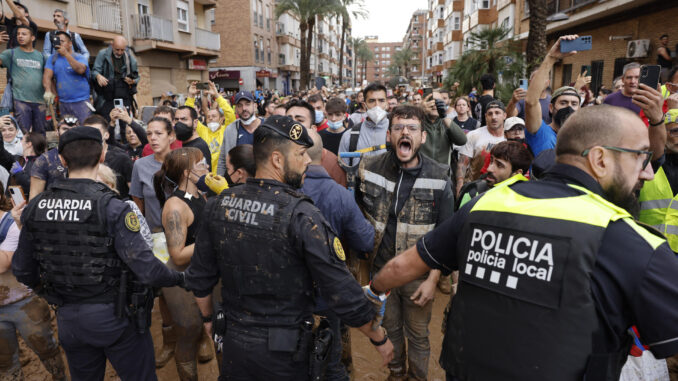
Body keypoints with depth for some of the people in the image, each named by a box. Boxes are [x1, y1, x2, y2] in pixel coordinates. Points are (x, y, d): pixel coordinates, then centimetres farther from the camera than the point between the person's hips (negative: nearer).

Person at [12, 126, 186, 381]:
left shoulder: (35, 207, -5)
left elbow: (22, 271, 6)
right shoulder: (112, 208, -22)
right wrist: (179, 278, -5)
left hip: (67, 319, 5)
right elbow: (146, 270, -24)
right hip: (113, 316, -5)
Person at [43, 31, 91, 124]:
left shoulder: (79, 57, 2)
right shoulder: (52, 58, 11)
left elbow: (80, 70, -20)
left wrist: (66, 54, -22)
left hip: (81, 102, -4)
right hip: (63, 103, 4)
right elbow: (47, 76, 2)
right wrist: (48, 90, -14)